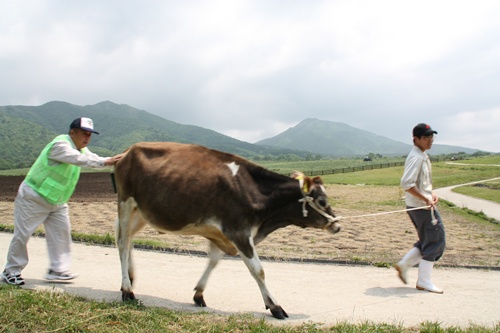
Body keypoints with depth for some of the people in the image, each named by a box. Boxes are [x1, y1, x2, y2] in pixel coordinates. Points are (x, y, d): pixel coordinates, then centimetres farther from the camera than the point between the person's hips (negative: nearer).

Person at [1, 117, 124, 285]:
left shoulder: (80, 148, 6)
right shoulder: (60, 145, -24)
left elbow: (93, 158, -5)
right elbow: (79, 159, -38)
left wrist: (115, 160, -21)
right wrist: (105, 162, -45)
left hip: (57, 202, 8)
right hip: (33, 197, -8)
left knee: (62, 231, 0)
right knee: (22, 234, 0)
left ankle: (57, 270, 5)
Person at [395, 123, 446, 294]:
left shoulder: (423, 156, 15)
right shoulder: (416, 157, -17)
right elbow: (406, 183, -26)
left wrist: (431, 194, 8)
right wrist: (426, 199, -24)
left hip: (423, 205, 10)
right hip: (420, 207, -10)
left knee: (429, 241, 16)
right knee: (435, 241, -2)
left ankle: (404, 264, 20)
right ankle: (424, 281, 6)